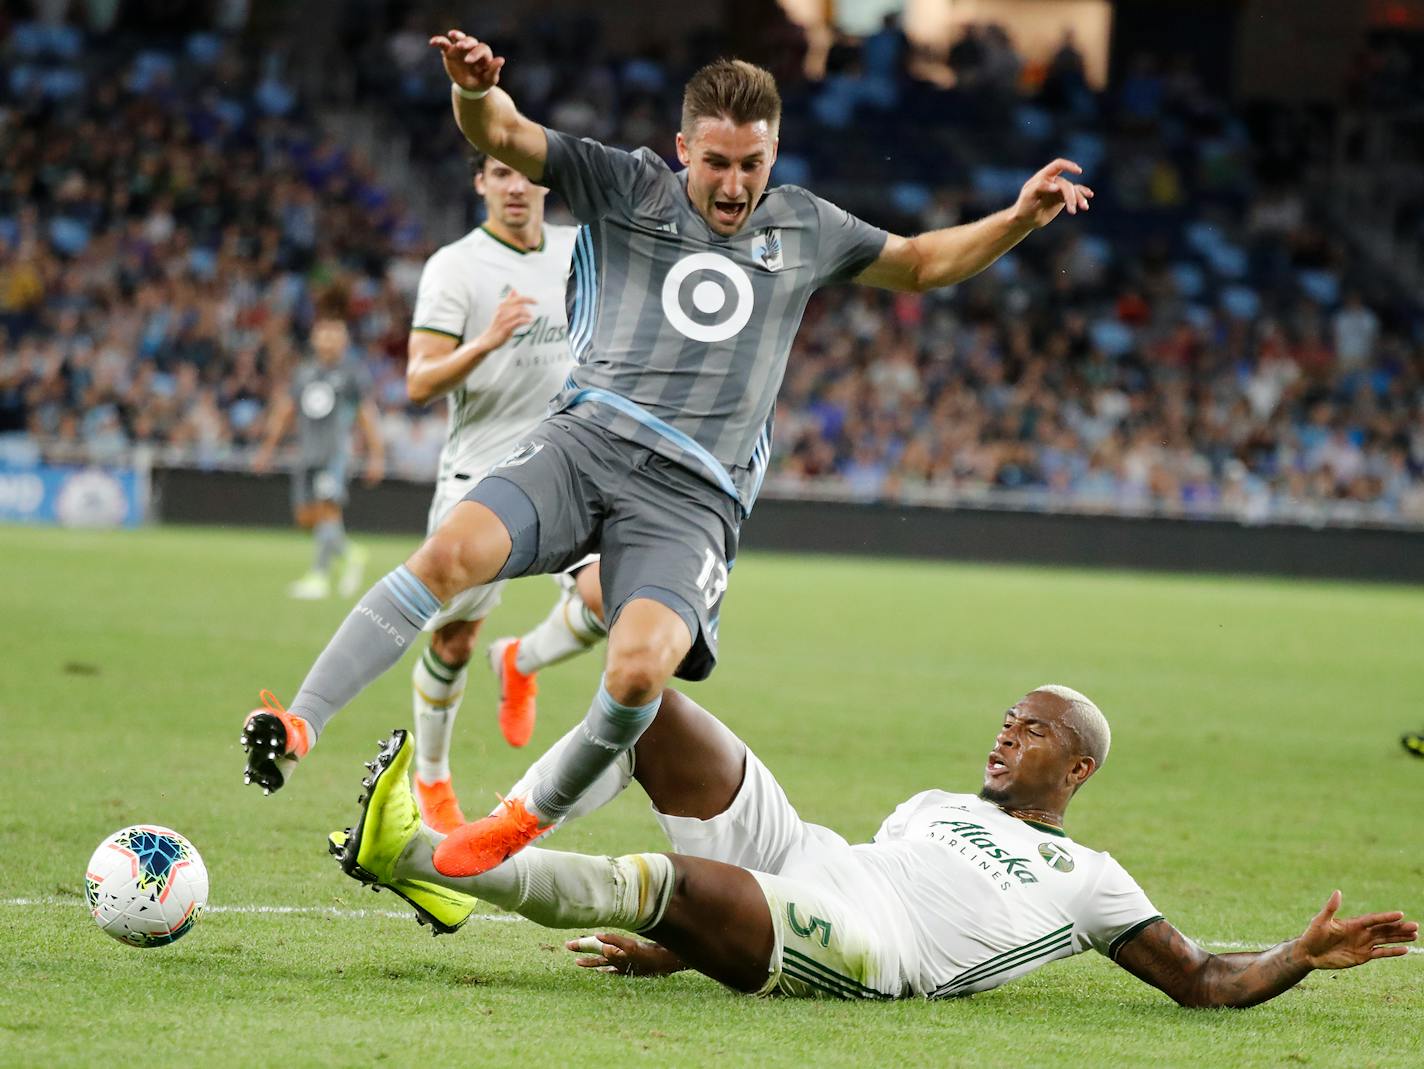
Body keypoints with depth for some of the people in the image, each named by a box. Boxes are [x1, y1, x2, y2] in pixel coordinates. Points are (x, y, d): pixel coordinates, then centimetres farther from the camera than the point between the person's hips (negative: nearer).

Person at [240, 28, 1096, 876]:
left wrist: (1019, 220, 19)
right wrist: (474, 88, -21)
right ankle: (297, 729, -26)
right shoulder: (627, 187, 11)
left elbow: (922, 263, 34)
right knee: (451, 553, -29)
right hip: (587, 442, 0)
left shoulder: (805, 230, 19)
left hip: (693, 500, 1)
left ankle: (531, 818, -2)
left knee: (640, 671, -27)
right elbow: (502, 137, 3)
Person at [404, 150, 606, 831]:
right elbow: (418, 384, -15)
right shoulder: (455, 266, -8)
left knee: (609, 595, -21)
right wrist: (485, 343, -29)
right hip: (480, 476, -3)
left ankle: (522, 663, 11)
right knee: (453, 639, 3)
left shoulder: (579, 250, 7)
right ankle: (430, 776, 28)